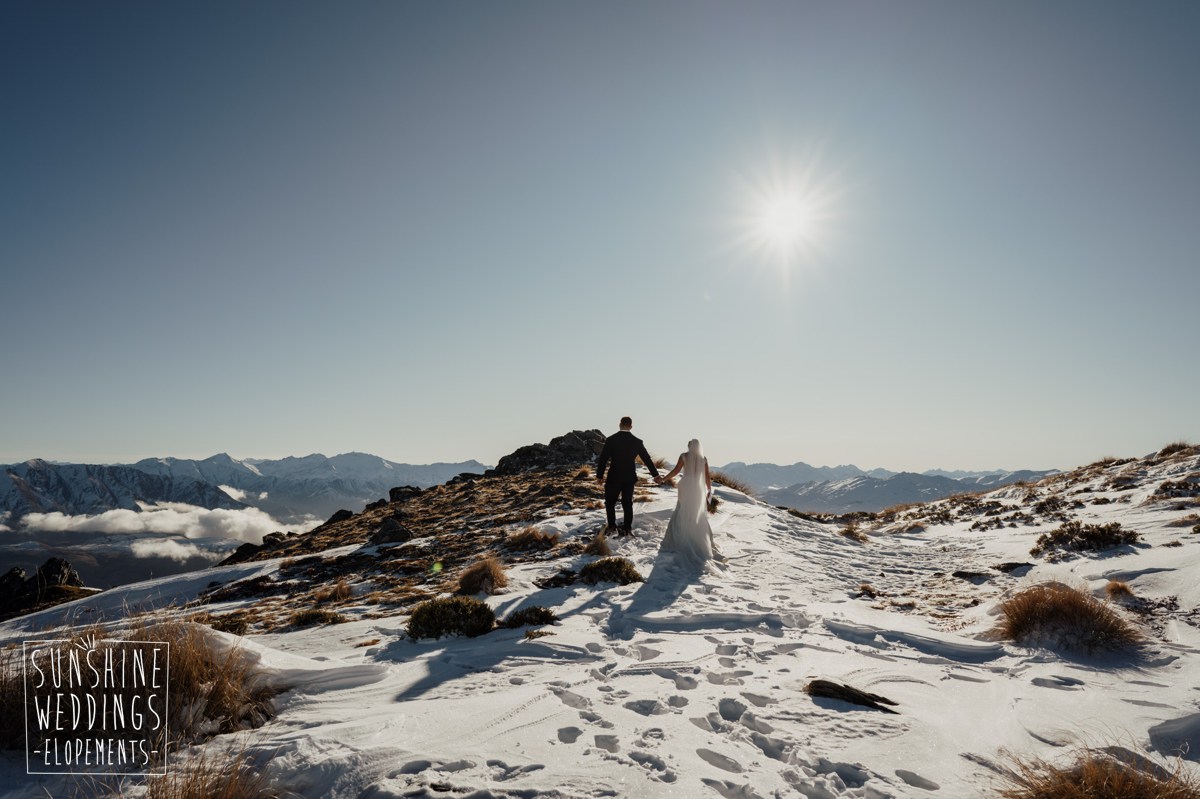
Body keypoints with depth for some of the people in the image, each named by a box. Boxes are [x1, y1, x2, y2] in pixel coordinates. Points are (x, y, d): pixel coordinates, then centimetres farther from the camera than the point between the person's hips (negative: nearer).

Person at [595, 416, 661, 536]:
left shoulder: (610, 440, -10)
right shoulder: (637, 442, -3)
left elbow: (603, 459, -9)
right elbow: (647, 459, 5)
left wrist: (599, 476, 2)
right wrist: (655, 475, 15)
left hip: (613, 478, -2)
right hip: (630, 478, 2)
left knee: (610, 502, 13)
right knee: (627, 503, 11)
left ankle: (612, 525, 12)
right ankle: (627, 528, 10)